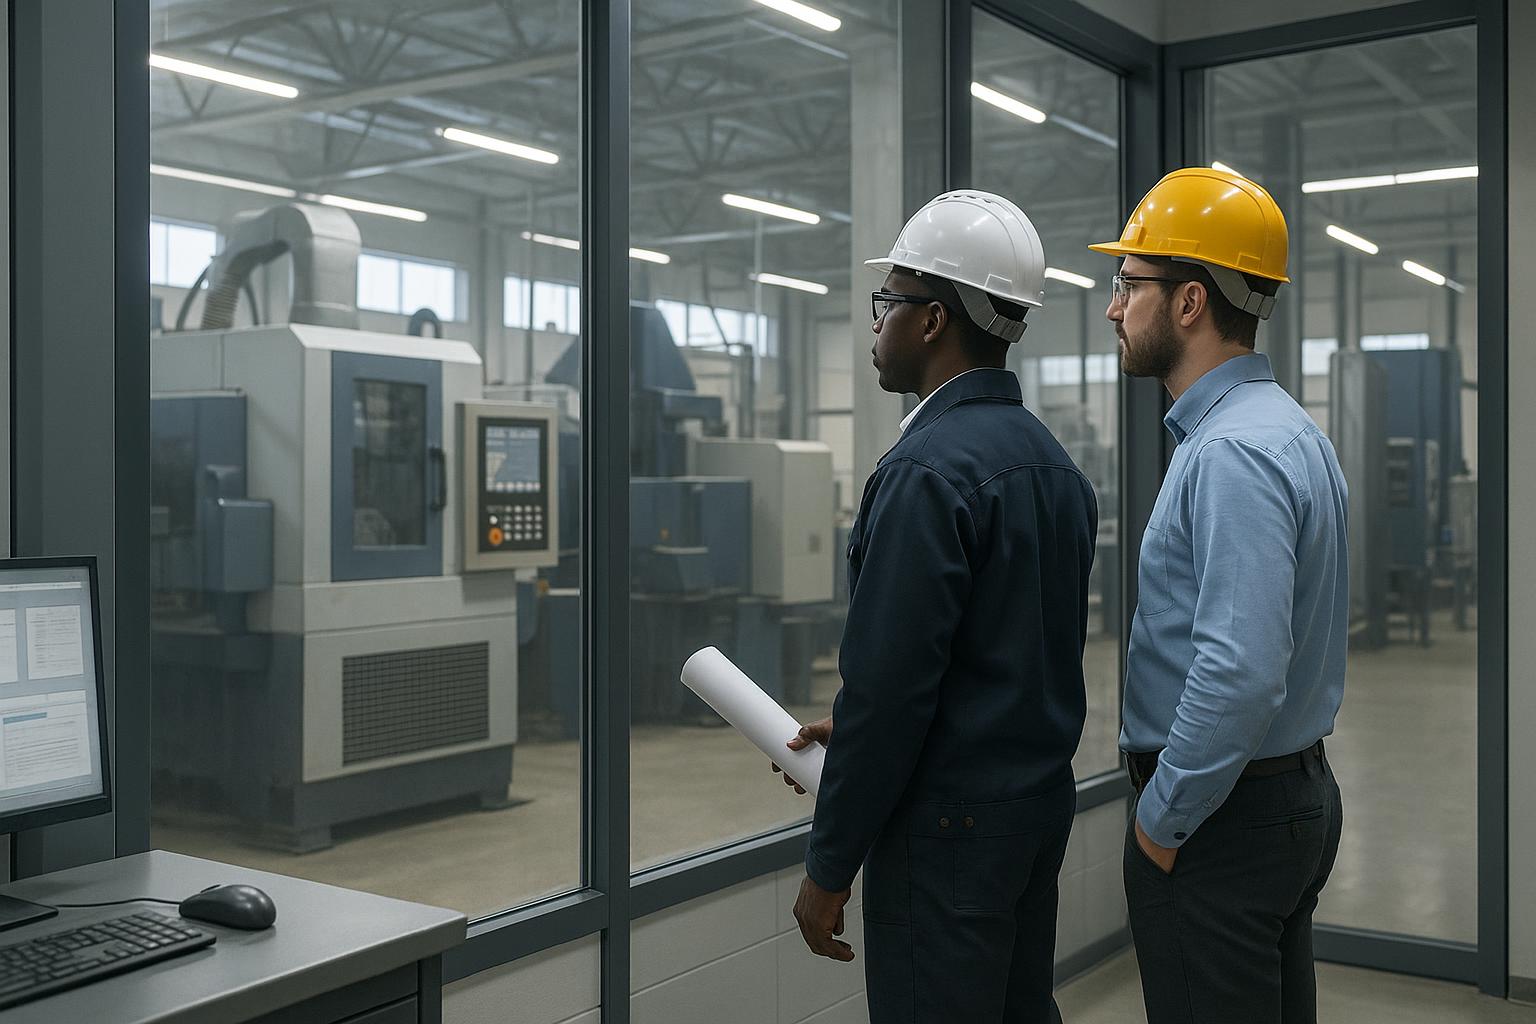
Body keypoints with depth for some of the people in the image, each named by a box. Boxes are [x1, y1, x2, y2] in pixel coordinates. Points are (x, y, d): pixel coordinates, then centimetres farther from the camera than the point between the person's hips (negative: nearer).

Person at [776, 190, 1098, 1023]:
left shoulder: (927, 471, -20)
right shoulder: (1053, 462, 8)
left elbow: (889, 685, -22)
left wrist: (828, 868, -13)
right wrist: (854, 725, 17)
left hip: (948, 828, -9)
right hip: (1041, 806, 9)